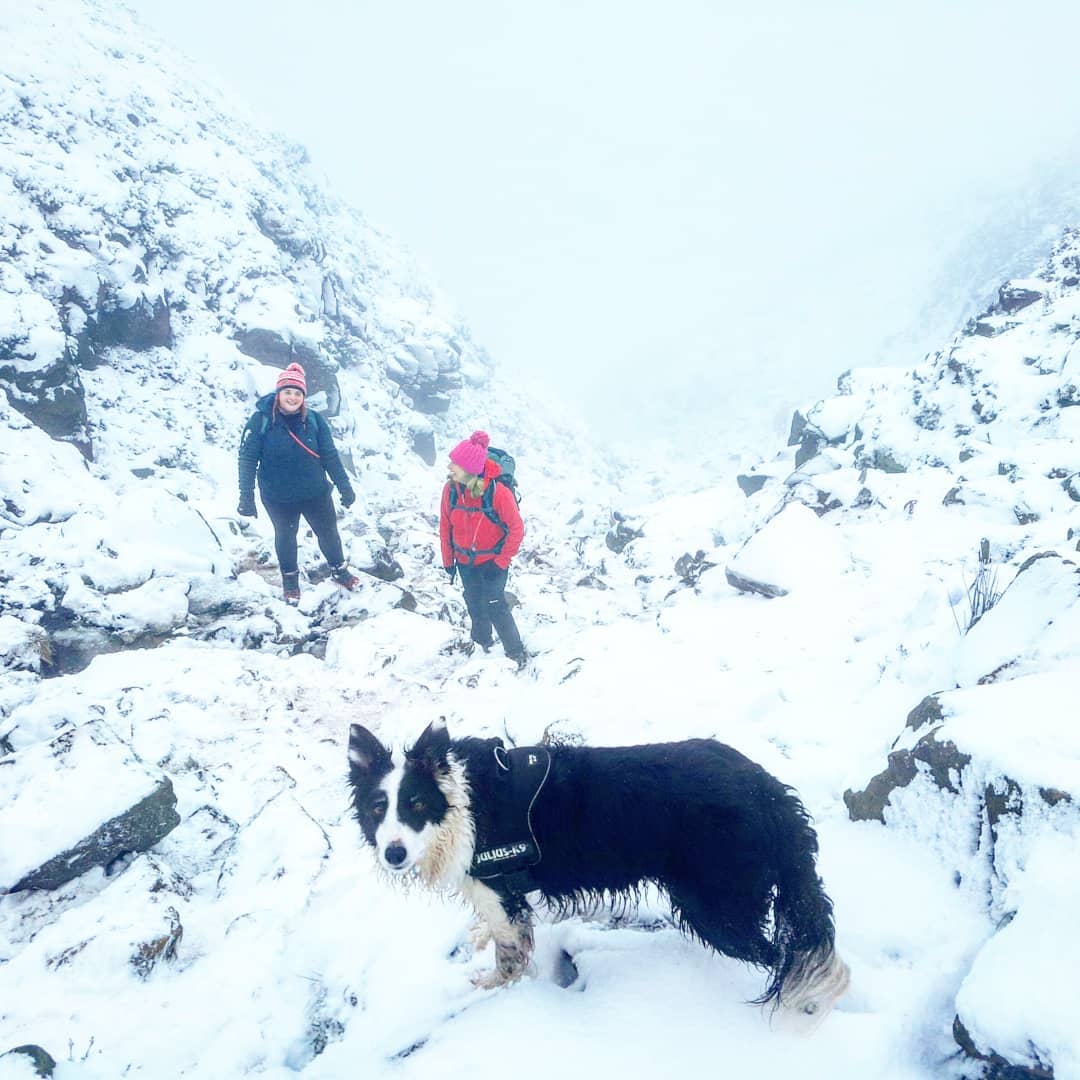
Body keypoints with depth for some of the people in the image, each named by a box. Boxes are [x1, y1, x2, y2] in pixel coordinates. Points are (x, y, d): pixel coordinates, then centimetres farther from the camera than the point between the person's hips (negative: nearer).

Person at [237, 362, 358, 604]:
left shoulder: (314, 420, -11)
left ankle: (339, 570, 43)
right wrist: (246, 497, -17)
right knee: (285, 536, 19)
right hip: (278, 498, -2)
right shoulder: (261, 420, -17)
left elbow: (330, 455, -5)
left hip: (315, 493, 2)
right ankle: (290, 580, 42)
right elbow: (248, 459, -15)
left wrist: (344, 486, -3)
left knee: (328, 531, 17)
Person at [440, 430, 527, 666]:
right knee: (474, 604, 19)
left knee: (495, 605, -3)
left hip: (491, 560, -4)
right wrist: (448, 560, 5)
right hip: (465, 561, 4)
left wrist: (501, 562, -15)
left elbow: (516, 528, -18)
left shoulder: (497, 492, -29)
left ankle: (516, 652, 17)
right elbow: (445, 525, -1)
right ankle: (482, 642, 44)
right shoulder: (451, 488, -16)